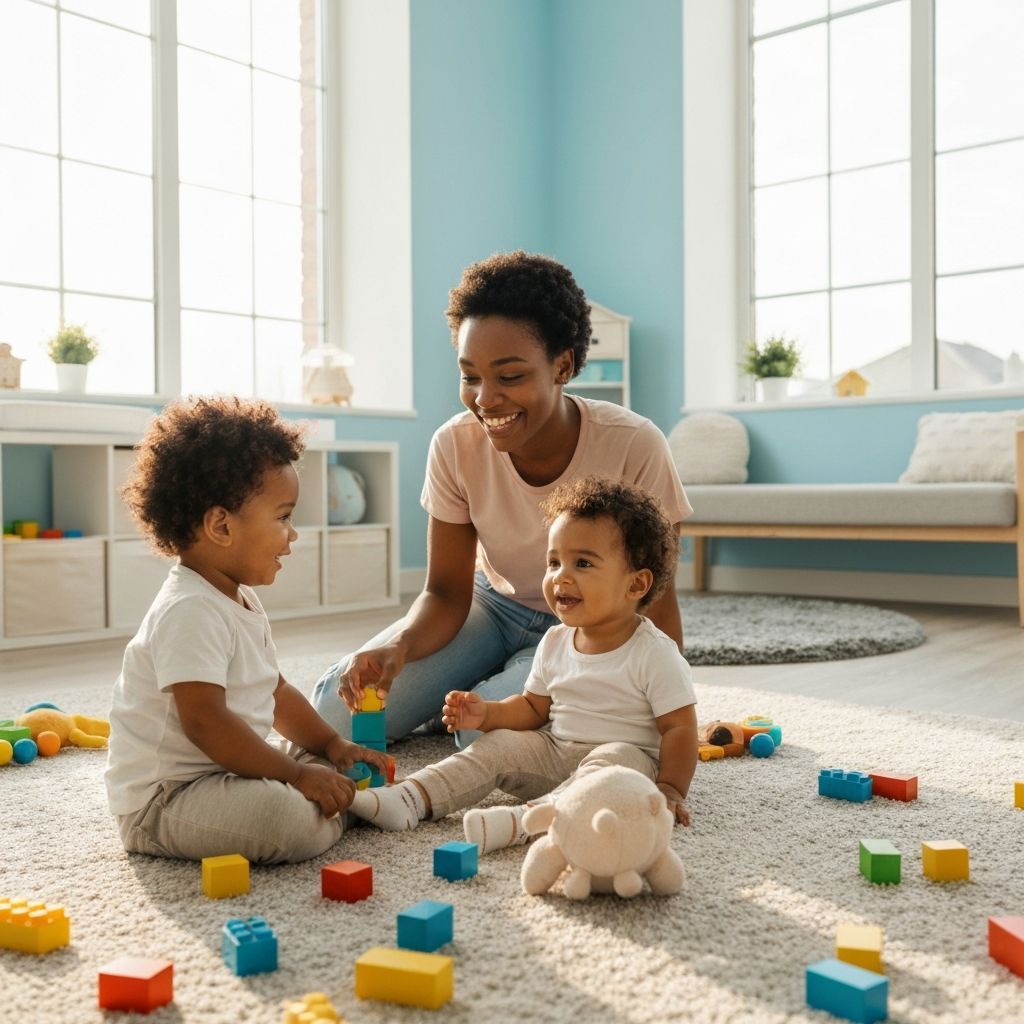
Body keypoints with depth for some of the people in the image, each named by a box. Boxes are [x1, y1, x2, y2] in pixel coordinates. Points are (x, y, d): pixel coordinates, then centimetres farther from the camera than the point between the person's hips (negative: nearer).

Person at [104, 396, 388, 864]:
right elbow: (205, 721, -30)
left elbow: (276, 691, 20)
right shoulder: (188, 612, -23)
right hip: (161, 802, -10)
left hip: (217, 775, 10)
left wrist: (332, 746, 11)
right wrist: (296, 775, -27)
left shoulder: (241, 601, 12)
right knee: (298, 821, -29)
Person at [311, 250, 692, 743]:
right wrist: (398, 647, -32)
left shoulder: (634, 447, -27)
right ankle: (478, 687, 13)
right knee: (337, 710, -10)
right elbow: (446, 592, -11)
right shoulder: (454, 446, -18)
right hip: (493, 604, 3)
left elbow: (656, 601, -16)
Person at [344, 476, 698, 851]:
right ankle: (409, 799, -19)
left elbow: (680, 726, -12)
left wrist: (669, 789, -21)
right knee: (498, 744, -10)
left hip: (627, 756, -6)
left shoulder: (655, 654, -14)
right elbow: (533, 707, 14)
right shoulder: (555, 643, 5)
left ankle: (523, 819, -52)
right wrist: (488, 713, -3)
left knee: (620, 758, -36)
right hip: (555, 751, 6)